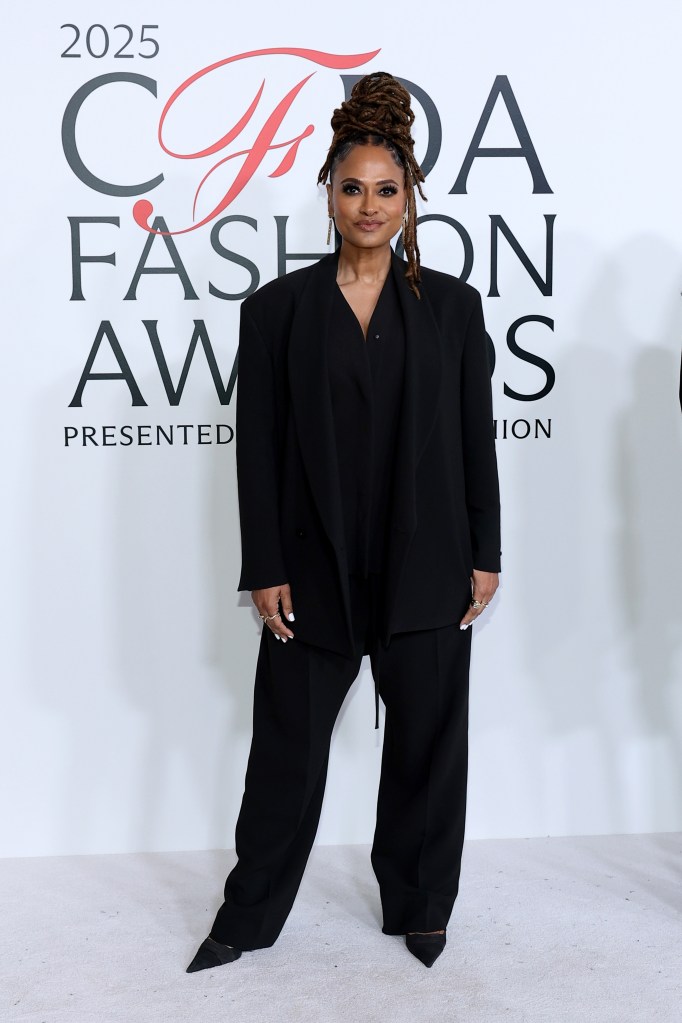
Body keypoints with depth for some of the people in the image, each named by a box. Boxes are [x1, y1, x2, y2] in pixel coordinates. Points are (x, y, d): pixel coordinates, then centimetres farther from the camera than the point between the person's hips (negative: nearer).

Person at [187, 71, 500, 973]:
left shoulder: (452, 306, 3)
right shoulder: (277, 309, 0)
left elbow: (476, 439, 4)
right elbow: (258, 449, -1)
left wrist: (485, 556, 1)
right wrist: (264, 570, -5)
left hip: (427, 567, 1)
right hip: (316, 570, 0)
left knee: (427, 743, 11)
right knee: (287, 743, 10)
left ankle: (419, 908, 32)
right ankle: (250, 916, 30)